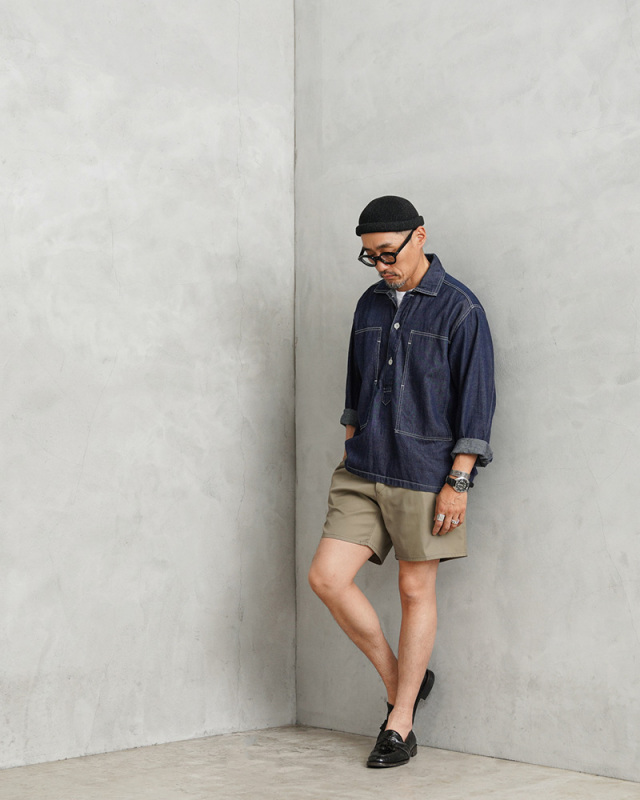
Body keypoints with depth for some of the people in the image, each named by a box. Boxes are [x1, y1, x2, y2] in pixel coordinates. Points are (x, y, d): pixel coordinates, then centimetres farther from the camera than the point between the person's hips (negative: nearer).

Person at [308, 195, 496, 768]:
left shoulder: (460, 309, -7)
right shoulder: (370, 305, 12)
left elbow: (476, 401, -9)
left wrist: (458, 482, -13)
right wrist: (350, 452, 17)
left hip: (425, 472, -6)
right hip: (363, 470, 6)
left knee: (416, 590, 2)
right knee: (327, 577, -4)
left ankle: (400, 724, 14)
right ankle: (400, 681, 15)